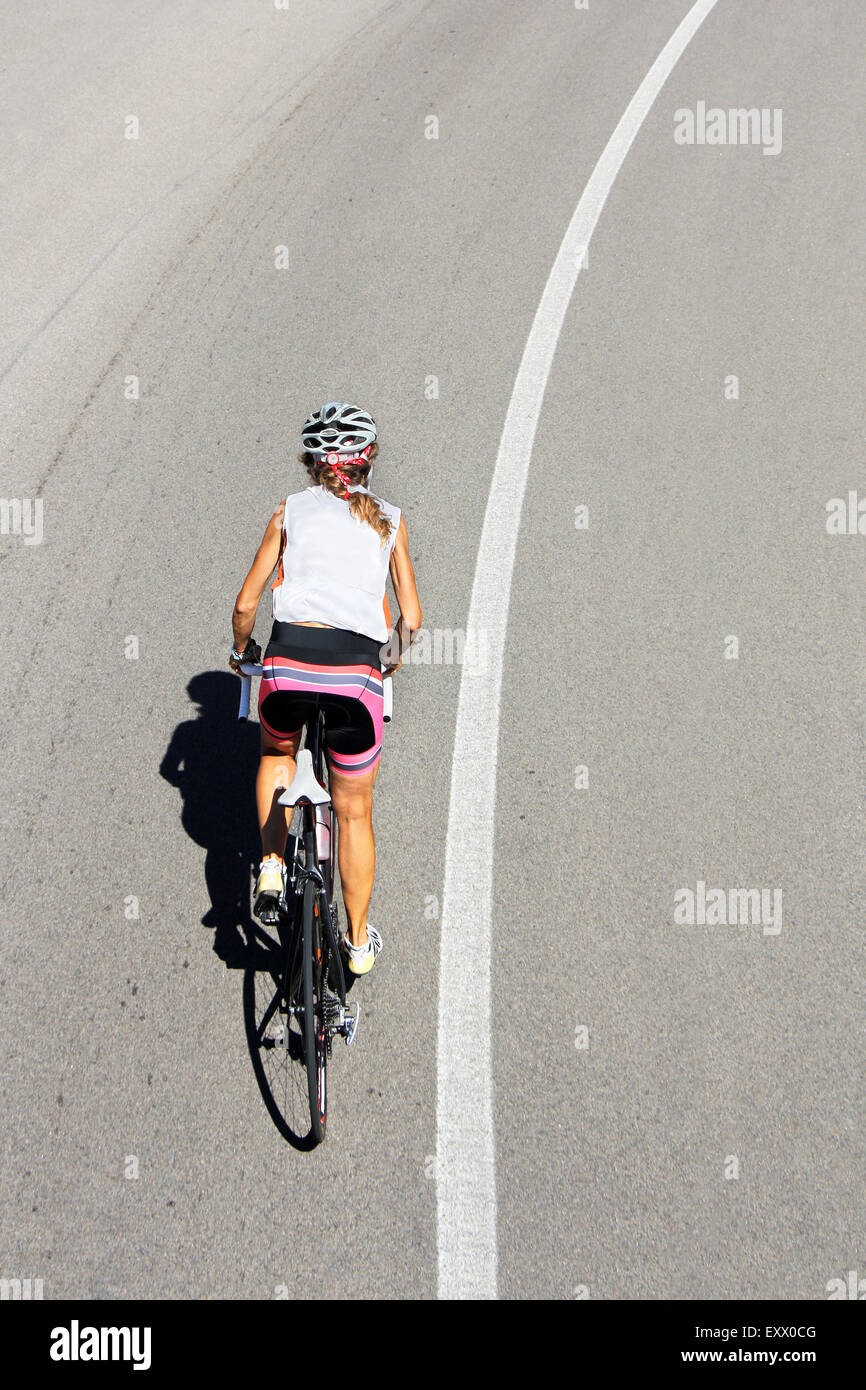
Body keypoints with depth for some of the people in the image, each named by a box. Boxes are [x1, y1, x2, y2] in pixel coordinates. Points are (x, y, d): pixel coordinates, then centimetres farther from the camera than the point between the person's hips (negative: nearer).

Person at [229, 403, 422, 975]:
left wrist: (242, 650, 32)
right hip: (356, 671, 0)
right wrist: (395, 656, 33)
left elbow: (246, 604, 13)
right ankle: (359, 942, 30)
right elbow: (411, 617, 12)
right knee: (355, 810, 19)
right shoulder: (390, 520, 15)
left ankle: (273, 865, 20)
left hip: (288, 661, 0)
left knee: (277, 754, 35)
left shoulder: (290, 511, 14)